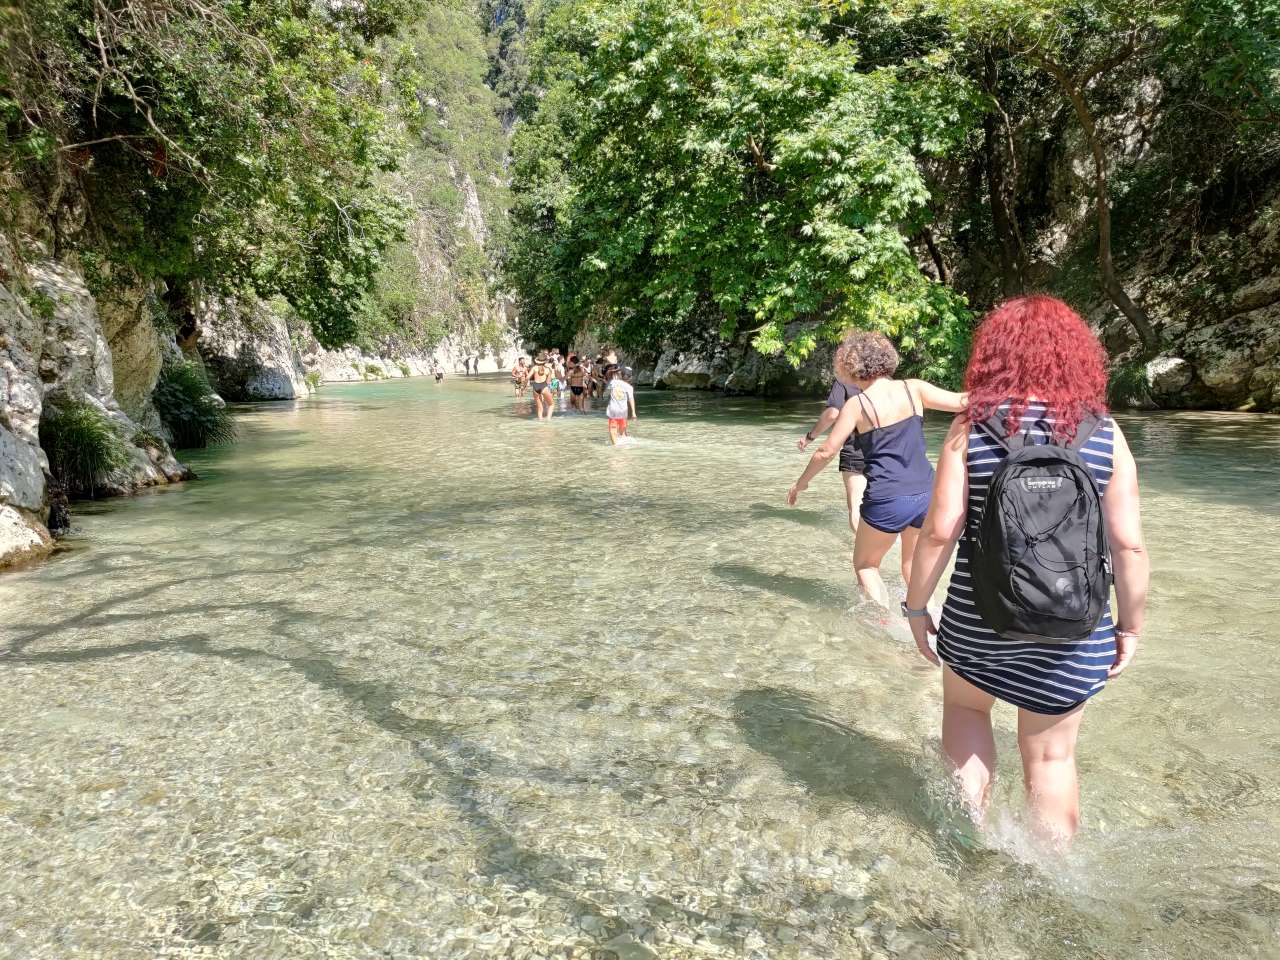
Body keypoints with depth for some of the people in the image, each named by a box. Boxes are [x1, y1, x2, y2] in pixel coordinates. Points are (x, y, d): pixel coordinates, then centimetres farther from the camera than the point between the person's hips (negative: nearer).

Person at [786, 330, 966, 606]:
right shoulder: (913, 389, 0)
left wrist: (801, 482, 13)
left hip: (886, 501, -4)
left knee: (865, 564, 19)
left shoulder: (857, 405, -6)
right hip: (925, 494, 4)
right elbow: (961, 402, 0)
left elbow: (827, 452, 0)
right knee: (913, 562, 28)